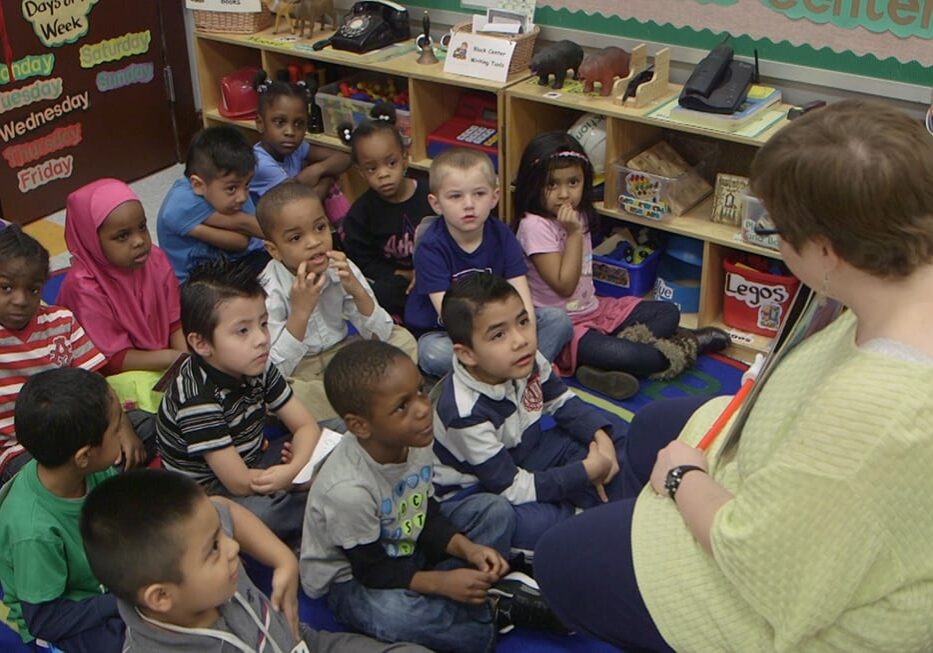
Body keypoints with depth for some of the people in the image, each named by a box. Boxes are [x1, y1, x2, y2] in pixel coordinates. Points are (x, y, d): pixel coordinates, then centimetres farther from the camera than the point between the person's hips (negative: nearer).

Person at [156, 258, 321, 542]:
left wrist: (295, 468, -27)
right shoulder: (197, 396, -29)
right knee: (264, 513, -37)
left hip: (251, 464, 8)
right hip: (206, 492, -7)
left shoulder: (257, 367, -6)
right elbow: (240, 483, -27)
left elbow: (306, 425, -5)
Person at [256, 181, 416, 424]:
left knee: (403, 339, -9)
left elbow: (380, 335, -7)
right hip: (297, 373, -3)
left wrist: (357, 292, -25)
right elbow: (274, 370, -24)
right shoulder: (270, 292, -20)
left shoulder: (341, 269, -9)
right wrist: (300, 311, -33)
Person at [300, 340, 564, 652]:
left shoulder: (416, 441, -15)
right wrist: (441, 582, -28)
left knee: (495, 509, -1)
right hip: (352, 578, -7)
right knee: (392, 613, -40)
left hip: (407, 543, 7)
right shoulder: (348, 489, -36)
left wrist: (467, 548, -15)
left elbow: (427, 512, 0)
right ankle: (495, 609, -17)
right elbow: (372, 571, -25)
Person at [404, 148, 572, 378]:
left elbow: (521, 298, -13)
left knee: (558, 319, -11)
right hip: (437, 333, -4)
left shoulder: (502, 236, -7)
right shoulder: (431, 247, -21)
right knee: (437, 355, -39)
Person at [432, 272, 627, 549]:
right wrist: (587, 471, -24)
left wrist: (601, 438, -13)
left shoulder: (527, 361, -17)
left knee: (614, 432, 8)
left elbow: (564, 403, 4)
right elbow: (512, 488, -29)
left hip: (523, 455, 7)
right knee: (538, 524, -35)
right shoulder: (466, 412, -36)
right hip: (476, 485, -7)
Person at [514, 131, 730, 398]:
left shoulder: (579, 216, 7)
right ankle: (690, 344, -7)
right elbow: (564, 285, -20)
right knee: (621, 354, -33)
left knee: (669, 312, 4)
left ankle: (601, 365, -16)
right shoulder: (535, 226, -19)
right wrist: (574, 233, -22)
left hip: (593, 308, 9)